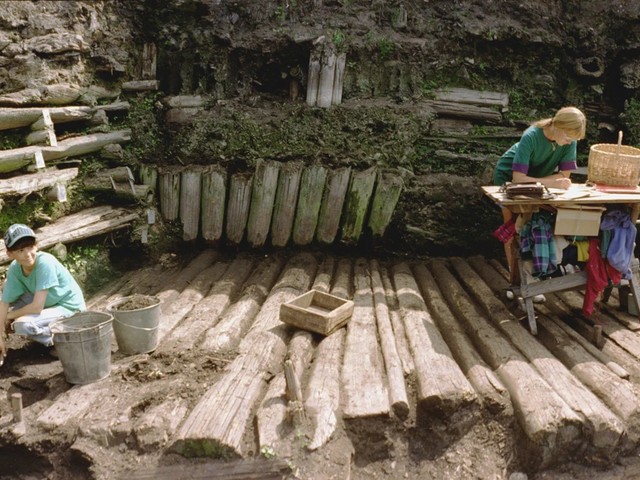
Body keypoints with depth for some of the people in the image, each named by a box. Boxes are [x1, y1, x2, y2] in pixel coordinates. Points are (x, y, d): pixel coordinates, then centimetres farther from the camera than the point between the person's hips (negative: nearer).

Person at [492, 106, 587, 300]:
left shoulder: (570, 142, -23)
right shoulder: (531, 137, -36)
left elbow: (564, 175, -19)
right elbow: (518, 178, -39)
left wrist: (534, 181, -29)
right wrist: (552, 183, -40)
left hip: (535, 180, 4)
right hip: (509, 176, -4)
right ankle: (515, 280, 6)